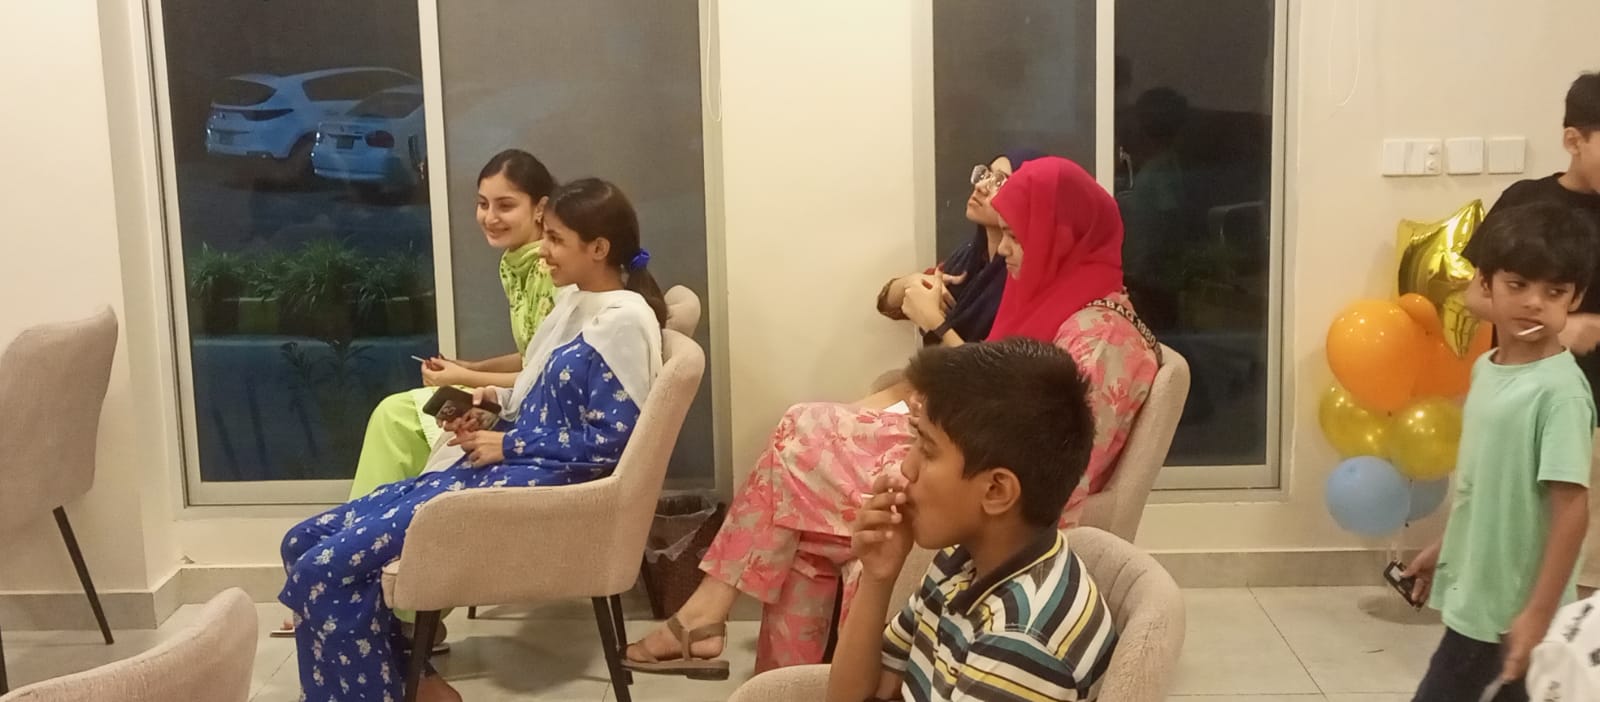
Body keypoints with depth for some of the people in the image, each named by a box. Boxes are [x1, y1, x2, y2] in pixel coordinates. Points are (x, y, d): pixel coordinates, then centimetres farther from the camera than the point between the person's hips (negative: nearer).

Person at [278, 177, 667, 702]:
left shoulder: (623, 321, -14)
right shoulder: (576, 300, 14)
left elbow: (609, 442, -17)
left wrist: (509, 445, -12)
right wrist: (496, 399, 6)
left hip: (539, 482, -10)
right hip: (507, 466, 10)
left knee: (324, 568, -17)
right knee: (305, 542, 0)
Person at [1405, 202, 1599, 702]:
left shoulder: (1560, 389, -20)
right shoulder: (1486, 369, 4)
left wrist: (1539, 614, -23)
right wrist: (1444, 549, 22)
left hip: (1515, 608, -7)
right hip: (1474, 595, 7)